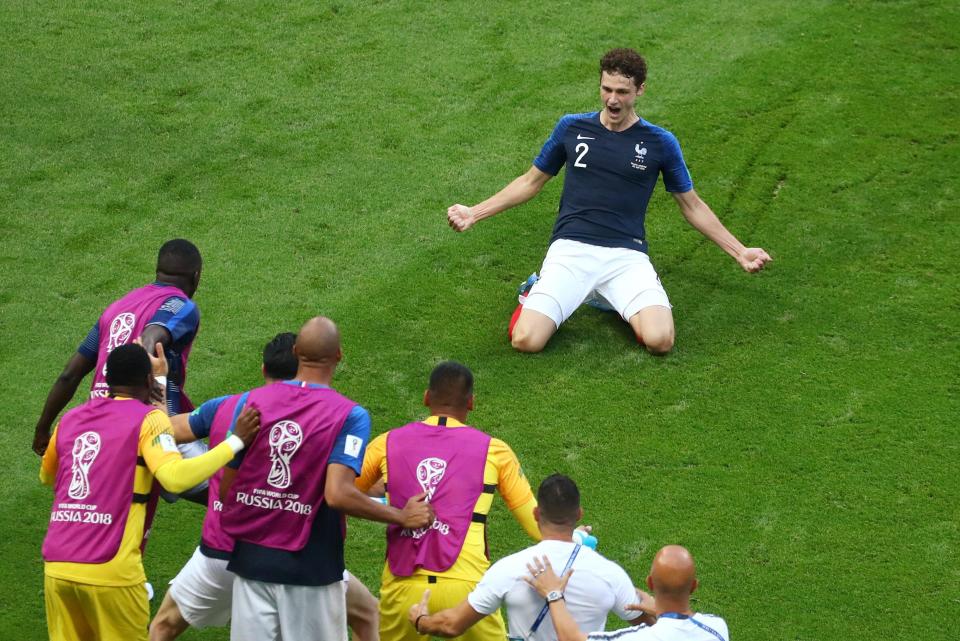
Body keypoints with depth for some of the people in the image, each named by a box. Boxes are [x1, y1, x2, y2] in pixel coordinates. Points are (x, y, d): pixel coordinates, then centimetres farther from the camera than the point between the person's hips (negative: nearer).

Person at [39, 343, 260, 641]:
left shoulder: (70, 419, 15)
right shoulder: (148, 418, -2)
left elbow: (46, 476, 32)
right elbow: (175, 478, -18)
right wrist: (236, 441, -11)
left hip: (56, 566, 5)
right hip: (109, 571, -5)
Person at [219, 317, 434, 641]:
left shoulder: (253, 401, 0)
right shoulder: (350, 416, -12)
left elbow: (226, 487, 3)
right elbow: (337, 495, -22)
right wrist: (403, 517, -10)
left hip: (250, 555, 3)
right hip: (309, 565, -3)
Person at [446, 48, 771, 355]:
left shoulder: (660, 142, 5)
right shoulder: (571, 127, 7)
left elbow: (692, 205, 15)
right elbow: (531, 182, 20)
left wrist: (739, 251, 11)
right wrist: (474, 213, 14)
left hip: (627, 255, 0)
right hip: (570, 250, 0)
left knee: (659, 340, -26)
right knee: (526, 339, -22)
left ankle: (614, 298, 8)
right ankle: (539, 289, 14)